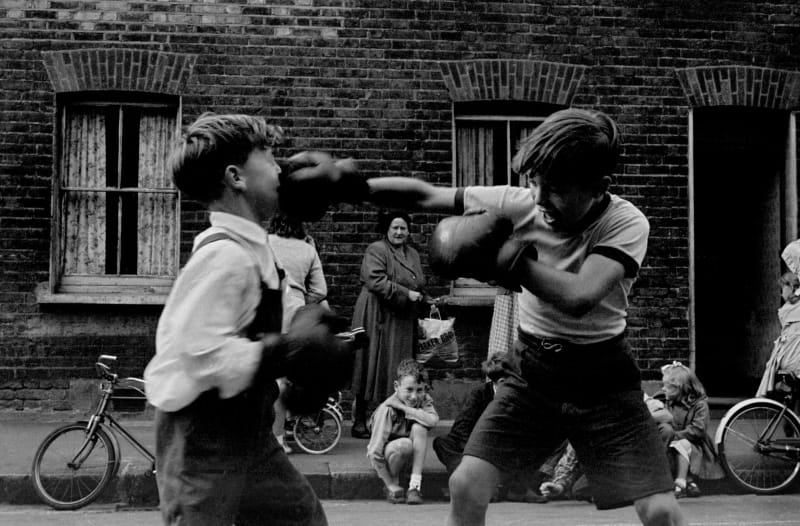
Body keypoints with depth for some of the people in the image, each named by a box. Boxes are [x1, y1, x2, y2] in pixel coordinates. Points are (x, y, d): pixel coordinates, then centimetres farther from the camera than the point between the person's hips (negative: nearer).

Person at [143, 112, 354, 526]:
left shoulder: (250, 248, 6)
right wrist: (288, 352, -24)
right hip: (203, 437, -10)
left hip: (246, 431, 10)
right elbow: (201, 352, -29)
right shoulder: (223, 255, -22)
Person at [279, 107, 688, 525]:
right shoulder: (520, 204, -13)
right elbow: (425, 196, -9)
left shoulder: (626, 224, -21)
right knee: (465, 485, -9)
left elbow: (578, 296, -35)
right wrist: (351, 187, -20)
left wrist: (507, 259, -30)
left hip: (604, 382, -2)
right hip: (532, 370, 3)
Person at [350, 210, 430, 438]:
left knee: (400, 373, 4)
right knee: (373, 368, -4)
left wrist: (425, 301, 9)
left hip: (404, 321, 7)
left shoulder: (413, 254, 19)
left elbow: (418, 285, 27)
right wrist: (405, 294, -19)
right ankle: (359, 422, 3)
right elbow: (375, 281, -18)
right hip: (378, 317, -7)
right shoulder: (376, 251, -6)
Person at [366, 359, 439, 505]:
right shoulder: (387, 409, -27)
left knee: (419, 428, -25)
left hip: (409, 455, 4)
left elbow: (433, 420, -36)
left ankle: (415, 485, -21)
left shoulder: (424, 399, -13)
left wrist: (403, 407, -34)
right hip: (387, 454, -4)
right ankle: (394, 485, -9)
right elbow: (373, 453, -27)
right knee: (404, 445, -36)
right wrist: (391, 486, -25)